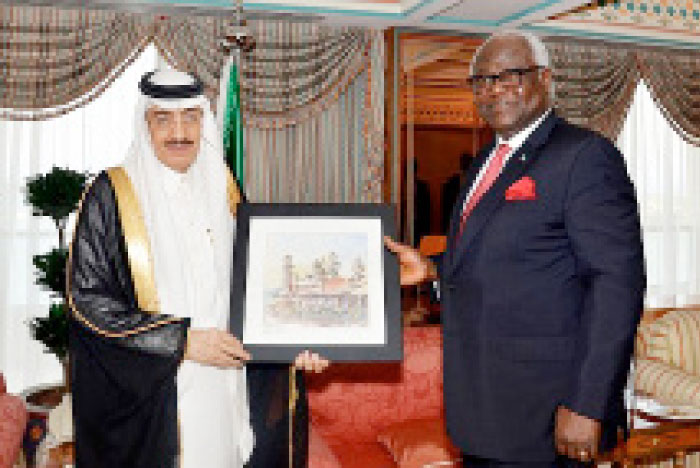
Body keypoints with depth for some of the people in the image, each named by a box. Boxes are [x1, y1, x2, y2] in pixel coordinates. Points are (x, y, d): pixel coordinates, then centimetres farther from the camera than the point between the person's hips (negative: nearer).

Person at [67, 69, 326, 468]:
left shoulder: (221, 189, 8)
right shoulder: (109, 195, -7)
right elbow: (87, 300, -12)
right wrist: (182, 341, -17)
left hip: (221, 390, 4)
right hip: (144, 396, -4)